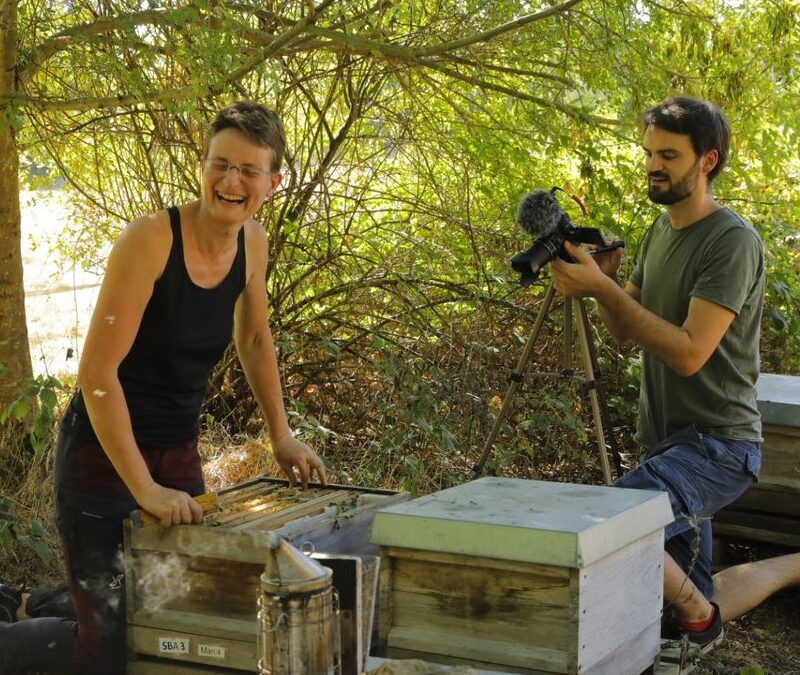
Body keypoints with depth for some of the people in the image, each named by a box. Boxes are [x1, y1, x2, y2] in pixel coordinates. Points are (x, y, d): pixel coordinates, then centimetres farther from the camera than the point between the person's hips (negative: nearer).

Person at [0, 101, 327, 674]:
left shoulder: (254, 244, -1)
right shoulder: (151, 239, -22)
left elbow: (254, 340, 18)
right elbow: (97, 374, -24)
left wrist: (281, 435, 14)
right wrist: (145, 489, -25)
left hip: (179, 454, 7)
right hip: (104, 455, -7)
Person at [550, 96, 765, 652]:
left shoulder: (733, 241, -16)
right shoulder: (662, 229, 11)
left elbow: (689, 352, -24)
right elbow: (625, 331, 12)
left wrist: (604, 287, -25)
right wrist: (601, 284, -9)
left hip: (718, 442, -8)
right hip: (666, 438, 9)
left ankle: (698, 614, -3)